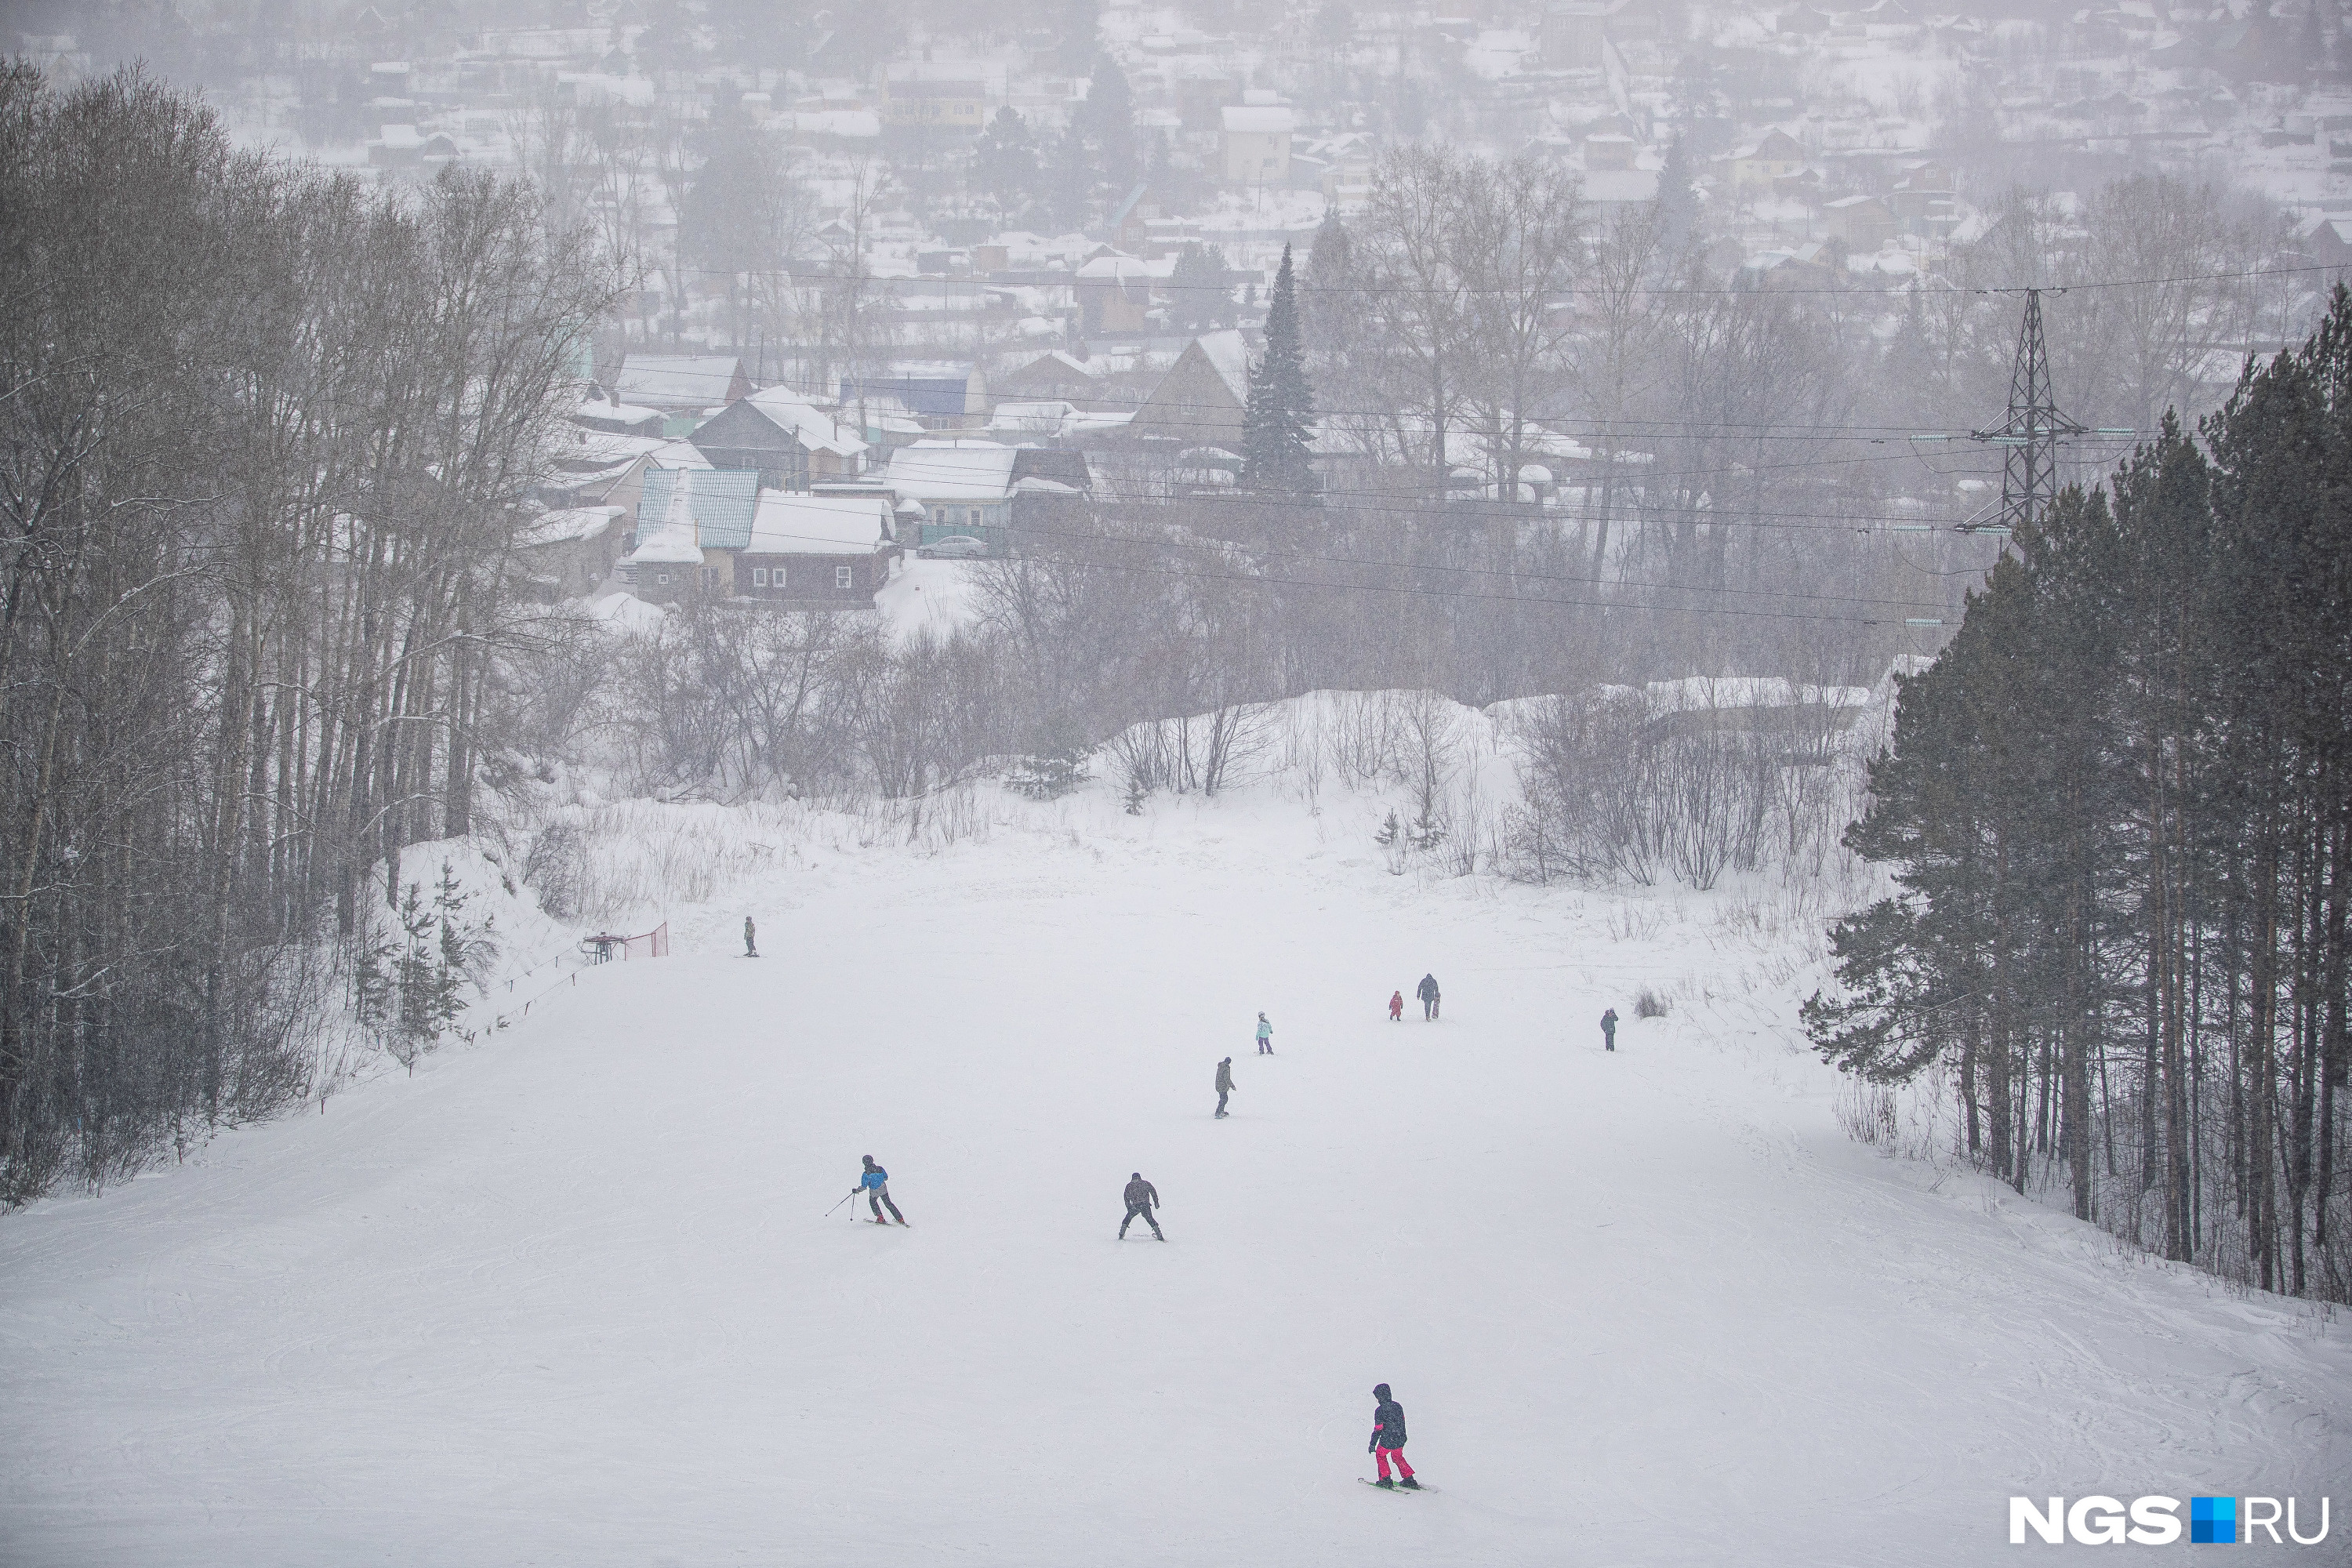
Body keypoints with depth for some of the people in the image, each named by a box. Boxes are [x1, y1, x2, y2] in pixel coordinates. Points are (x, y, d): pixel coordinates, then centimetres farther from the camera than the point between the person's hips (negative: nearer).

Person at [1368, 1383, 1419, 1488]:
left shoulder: (1380, 1411, -18)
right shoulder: (1397, 1406, 1)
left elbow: (1378, 1429, -15)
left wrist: (1372, 1444, -6)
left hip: (1387, 1442, -6)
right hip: (1400, 1441, 6)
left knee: (1380, 1455, 21)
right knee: (1398, 1457, 26)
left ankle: (1385, 1479, 18)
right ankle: (1409, 1480, 23)